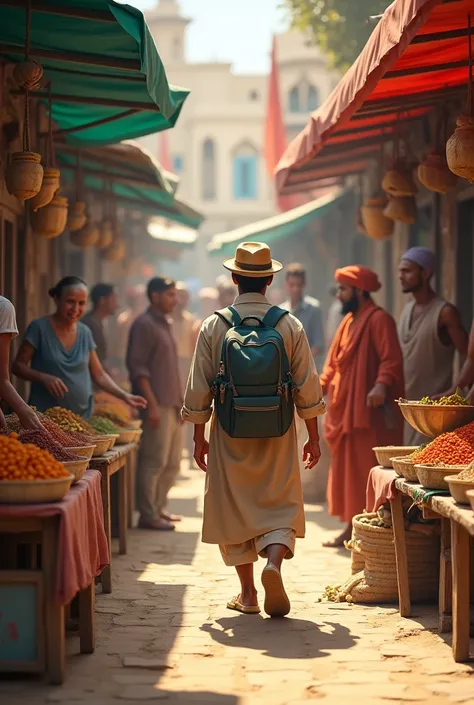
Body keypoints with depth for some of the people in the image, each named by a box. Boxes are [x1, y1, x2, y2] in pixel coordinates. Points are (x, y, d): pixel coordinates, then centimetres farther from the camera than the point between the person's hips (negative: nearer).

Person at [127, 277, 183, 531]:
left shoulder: (165, 324, 19)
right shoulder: (144, 325, -10)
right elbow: (137, 367, -16)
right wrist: (152, 404, -21)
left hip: (173, 405, 9)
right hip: (158, 405, -9)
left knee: (172, 463, 13)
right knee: (154, 462, -7)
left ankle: (158, 508, 23)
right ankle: (148, 516, -2)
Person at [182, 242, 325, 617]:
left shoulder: (214, 326, -3)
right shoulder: (290, 325, -2)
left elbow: (199, 389, -1)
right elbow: (308, 386, 0)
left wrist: (199, 438, 8)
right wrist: (314, 437, 8)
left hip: (230, 432, 0)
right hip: (278, 432, 0)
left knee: (234, 508, 10)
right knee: (281, 506, 8)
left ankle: (248, 594, 12)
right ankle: (274, 562, -19)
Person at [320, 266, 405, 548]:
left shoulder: (379, 320, -10)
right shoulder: (349, 321, 18)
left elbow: (392, 359, -19)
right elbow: (335, 361, 21)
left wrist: (381, 385, -34)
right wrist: (323, 384, 8)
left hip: (368, 412, -9)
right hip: (344, 410, 9)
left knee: (366, 470, -8)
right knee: (345, 470, 11)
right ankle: (351, 528, 18)